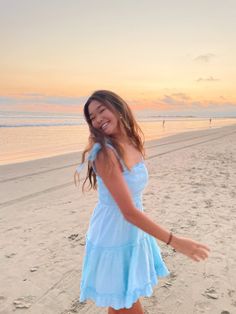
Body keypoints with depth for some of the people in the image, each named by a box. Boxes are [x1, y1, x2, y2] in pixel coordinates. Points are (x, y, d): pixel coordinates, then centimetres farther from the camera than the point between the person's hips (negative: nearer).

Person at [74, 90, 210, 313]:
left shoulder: (133, 142, 0)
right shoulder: (105, 154, -25)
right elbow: (129, 212, -26)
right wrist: (174, 241, -24)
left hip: (132, 232, 7)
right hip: (113, 238, -7)